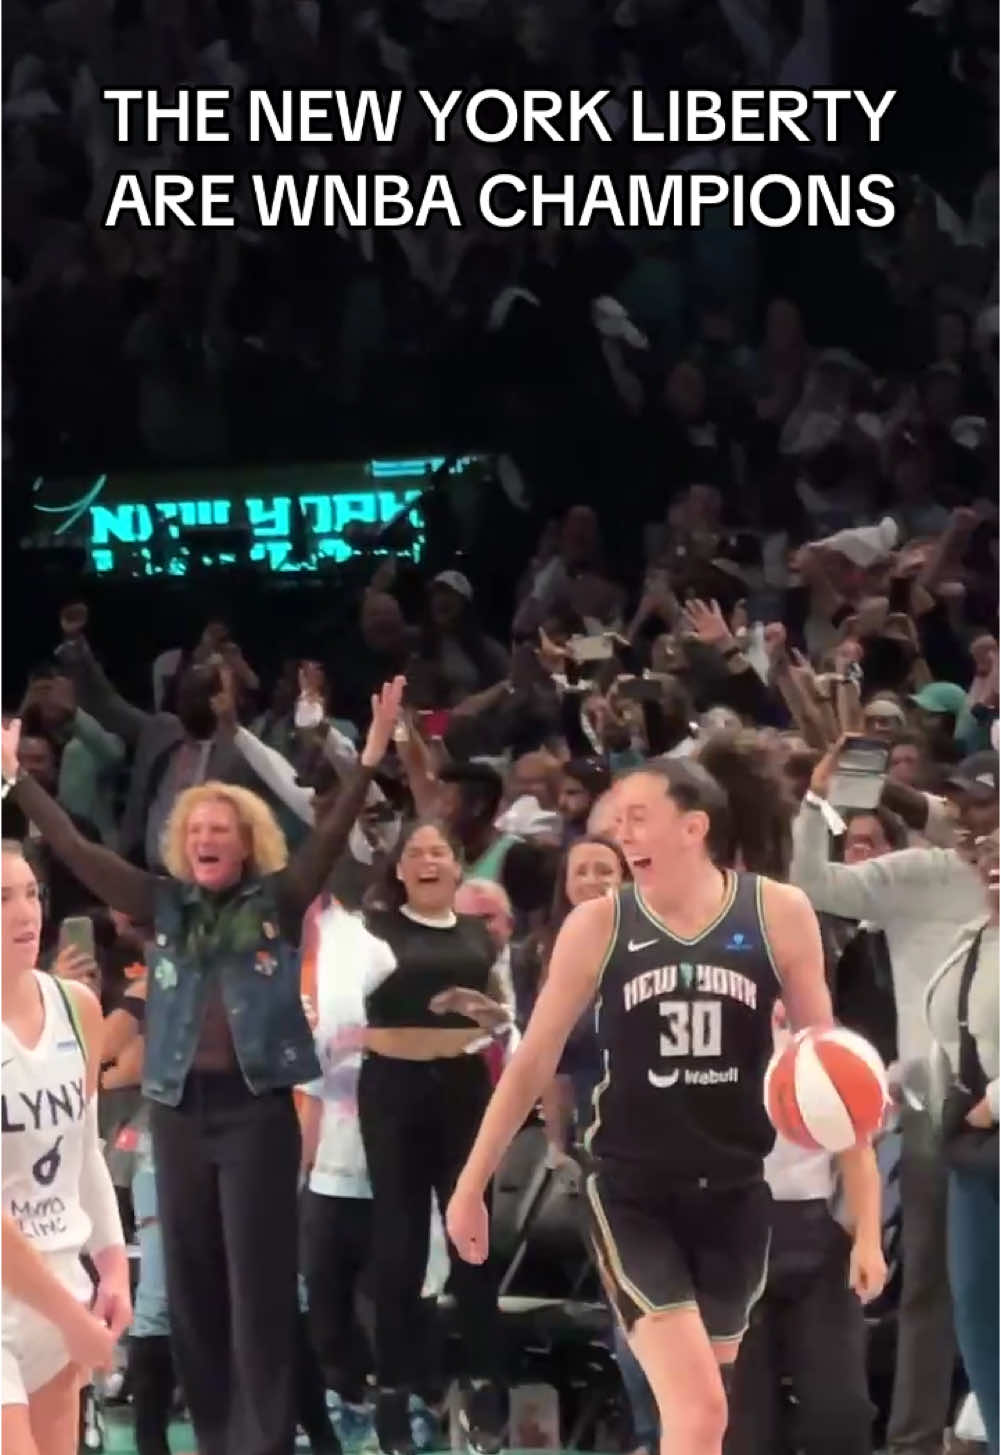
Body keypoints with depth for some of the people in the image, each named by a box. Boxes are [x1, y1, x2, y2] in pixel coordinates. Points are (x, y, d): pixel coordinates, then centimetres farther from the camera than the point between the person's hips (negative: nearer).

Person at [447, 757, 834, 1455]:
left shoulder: (778, 913, -4)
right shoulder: (598, 925, -4)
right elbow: (533, 1061, 3)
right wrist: (472, 1184, 4)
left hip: (736, 1191, 2)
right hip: (633, 1193, -2)